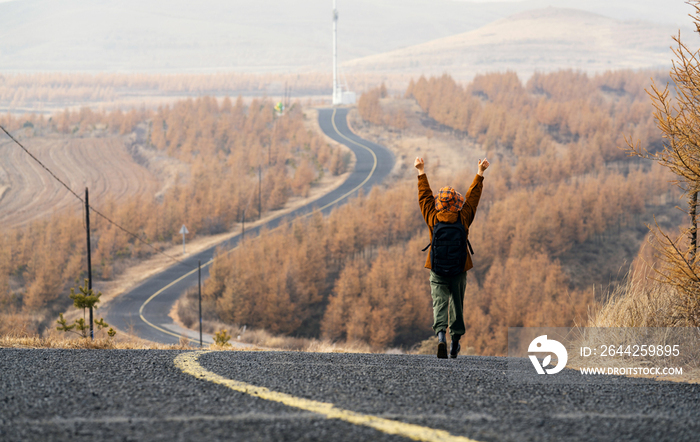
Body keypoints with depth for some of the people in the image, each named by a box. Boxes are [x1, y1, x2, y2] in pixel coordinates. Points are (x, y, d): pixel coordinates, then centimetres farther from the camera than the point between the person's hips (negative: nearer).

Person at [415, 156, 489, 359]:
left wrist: (421, 172, 14)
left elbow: (425, 195, 4)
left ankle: (441, 336, -29)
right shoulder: (463, 219, -7)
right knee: (457, 303, 14)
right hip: (459, 270, 1)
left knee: (439, 303, -5)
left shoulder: (433, 219, -8)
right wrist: (480, 173, 13)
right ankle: (455, 341, 19)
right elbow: (473, 196, 3)